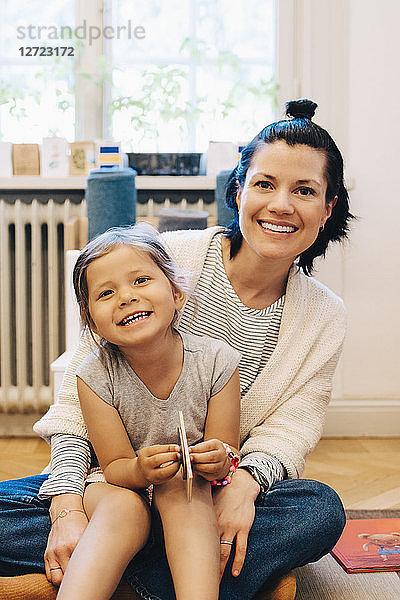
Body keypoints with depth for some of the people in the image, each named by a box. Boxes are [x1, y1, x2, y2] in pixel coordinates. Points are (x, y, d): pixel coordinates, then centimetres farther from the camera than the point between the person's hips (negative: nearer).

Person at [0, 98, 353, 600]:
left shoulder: (325, 318, 0)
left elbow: (290, 426, -5)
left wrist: (247, 479, -29)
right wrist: (67, 506, -24)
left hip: (216, 495, 1)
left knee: (320, 510, -29)